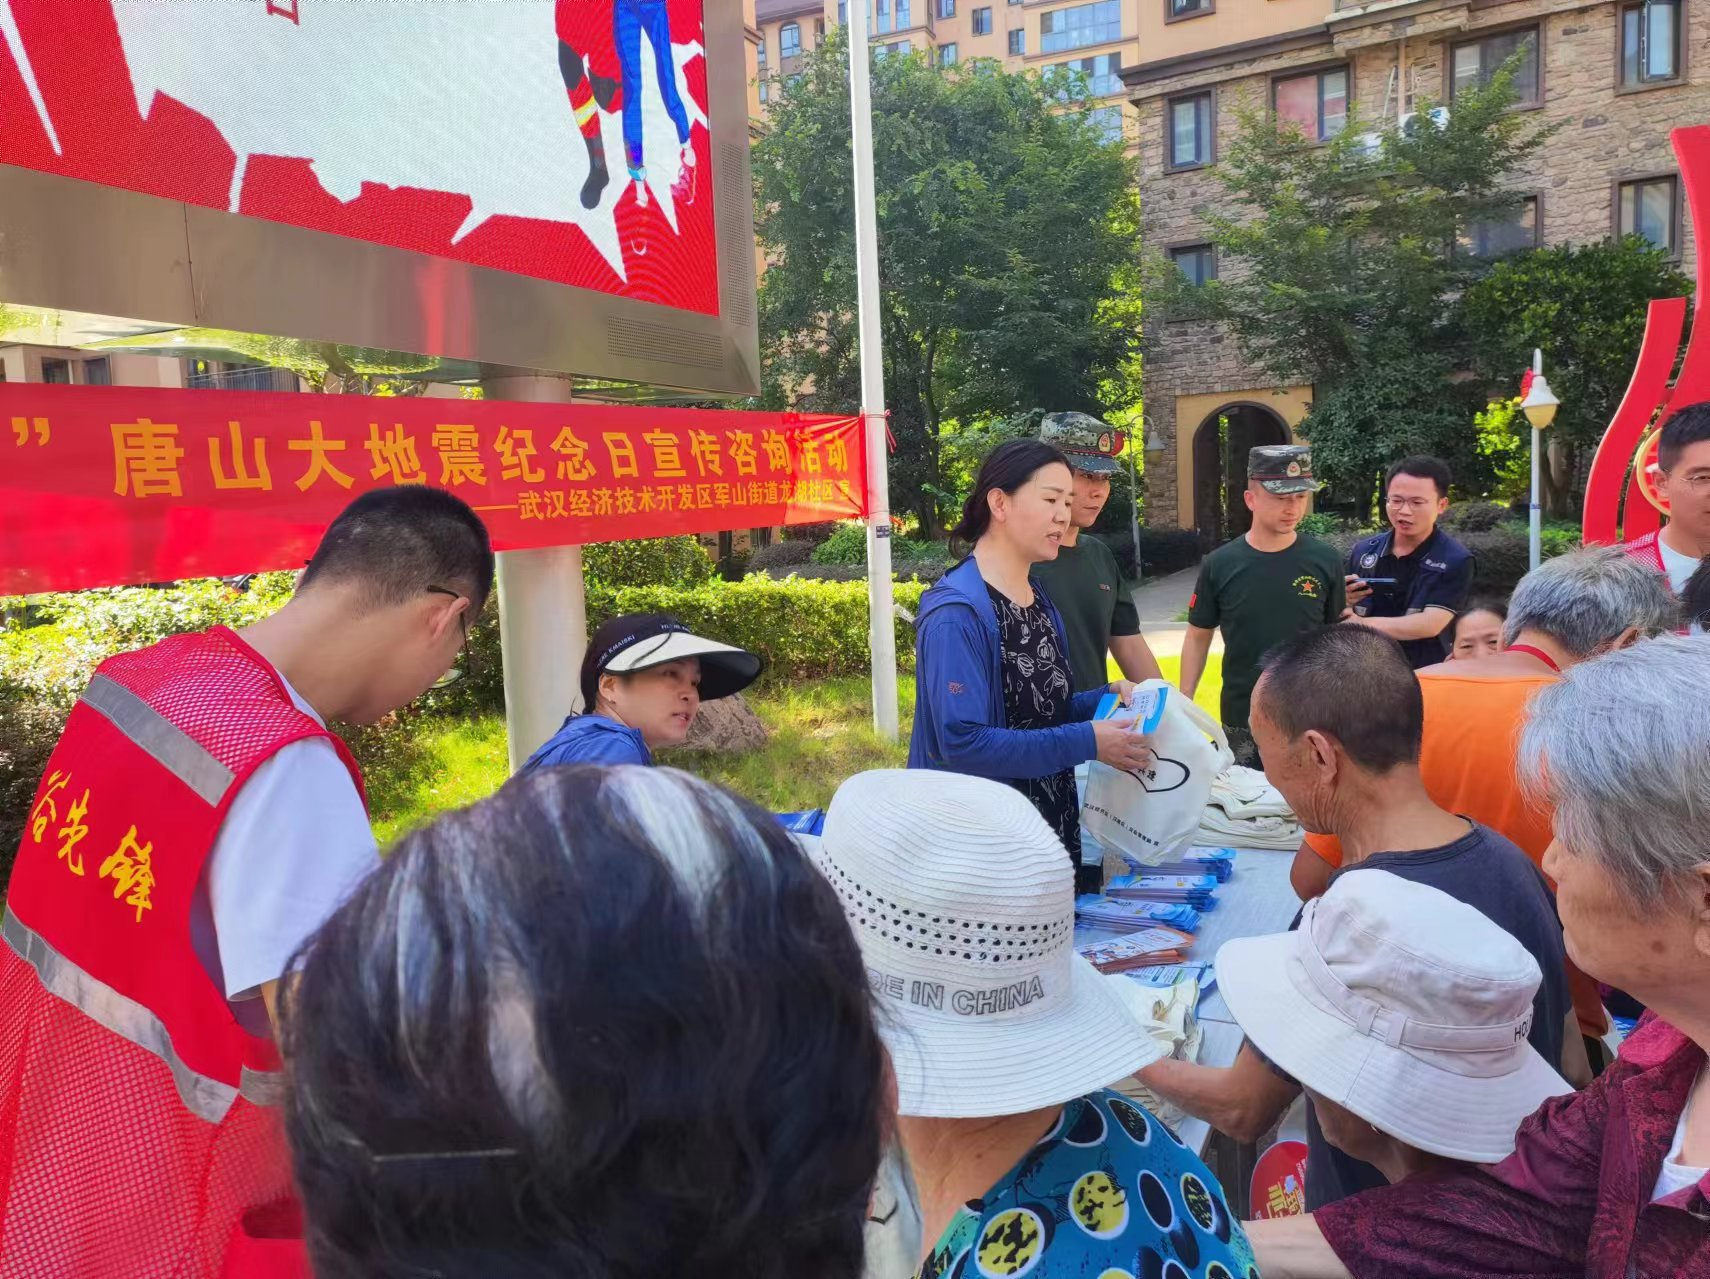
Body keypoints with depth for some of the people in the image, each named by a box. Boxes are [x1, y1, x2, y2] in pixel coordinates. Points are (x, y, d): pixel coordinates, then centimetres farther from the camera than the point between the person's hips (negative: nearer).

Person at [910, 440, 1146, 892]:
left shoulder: (1040, 599, 7)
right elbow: (963, 743, -28)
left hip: (1054, 824, 8)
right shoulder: (956, 613, -21)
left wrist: (1105, 698, -3)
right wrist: (1088, 742, -25)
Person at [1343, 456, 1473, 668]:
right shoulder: (1362, 551, 2)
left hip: (1424, 674, -3)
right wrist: (1344, 602, -10)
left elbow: (1431, 624, -20)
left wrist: (1365, 624, -23)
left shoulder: (1456, 561, -9)